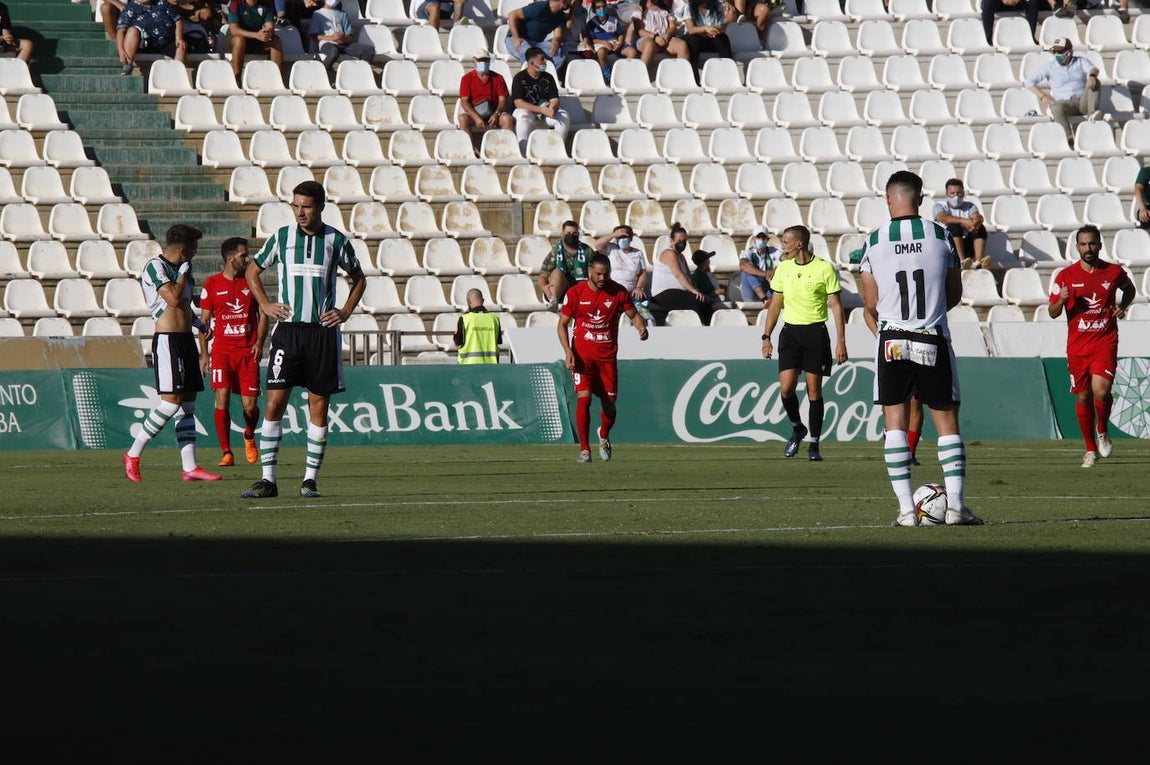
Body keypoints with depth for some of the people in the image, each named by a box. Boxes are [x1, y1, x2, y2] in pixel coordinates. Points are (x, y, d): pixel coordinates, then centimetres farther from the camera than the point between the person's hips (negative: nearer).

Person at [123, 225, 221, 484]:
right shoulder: (155, 267, -9)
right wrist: (184, 273, -6)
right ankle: (133, 455, -4)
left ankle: (190, 467, 2)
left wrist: (200, 325, 23)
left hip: (186, 339, 9)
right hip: (168, 340, -9)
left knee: (188, 404, 4)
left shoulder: (180, 269, 19)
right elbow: (174, 299, -20)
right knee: (172, 401, -14)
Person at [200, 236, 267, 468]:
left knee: (250, 406, -2)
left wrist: (259, 342, -3)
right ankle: (226, 453, -6)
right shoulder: (212, 284, 2)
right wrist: (204, 353, 1)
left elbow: (263, 314, 12)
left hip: (248, 352, 1)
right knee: (222, 399, -12)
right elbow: (204, 320, 6)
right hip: (222, 351, -1)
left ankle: (249, 436, 30)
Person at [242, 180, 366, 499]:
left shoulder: (336, 240, 3)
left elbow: (358, 278, 18)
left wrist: (345, 312, 4)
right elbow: (253, 272, 18)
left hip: (323, 332, 0)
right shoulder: (281, 237, 4)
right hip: (288, 329, 0)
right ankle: (268, 479, -5)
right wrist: (265, 305, 4)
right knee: (275, 403, -8)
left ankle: (310, 479, 9)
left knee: (319, 406, 2)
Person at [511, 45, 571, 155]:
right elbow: (518, 103, -16)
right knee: (523, 115, -38)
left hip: (545, 113, 4)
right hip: (527, 111, -4)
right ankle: (524, 152, -38)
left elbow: (554, 99, 4)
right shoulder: (519, 78, -6)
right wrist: (541, 110, -25)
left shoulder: (548, 78, 9)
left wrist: (552, 108, -23)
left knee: (564, 115, -20)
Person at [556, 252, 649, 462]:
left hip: (608, 355, 2)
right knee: (584, 398, -15)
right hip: (582, 354, -2)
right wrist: (568, 351, -11)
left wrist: (641, 328, -13)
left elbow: (633, 315, 10)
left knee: (609, 403, 3)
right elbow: (562, 324, 1)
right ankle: (584, 449, -7)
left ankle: (604, 436, 35)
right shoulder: (575, 293, -5)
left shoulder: (618, 292, -2)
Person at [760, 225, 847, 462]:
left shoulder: (824, 269, -5)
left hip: (816, 332, -3)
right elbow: (775, 304, 17)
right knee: (786, 387, -8)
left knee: (814, 389, -2)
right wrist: (767, 336, 13)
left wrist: (841, 341, -8)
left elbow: (836, 305, -3)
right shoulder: (783, 269, 8)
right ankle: (797, 429, 18)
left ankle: (814, 444, 5)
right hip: (790, 331, 3)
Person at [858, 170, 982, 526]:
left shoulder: (874, 242, -2)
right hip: (933, 341, 0)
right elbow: (955, 294, 8)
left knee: (894, 421, 5)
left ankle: (906, 509, -1)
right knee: (947, 422, 6)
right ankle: (956, 505, 0)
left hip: (892, 340, 0)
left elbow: (871, 303, 3)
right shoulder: (941, 236, -1)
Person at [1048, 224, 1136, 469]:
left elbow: (1129, 289, 24)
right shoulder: (1066, 276, 0)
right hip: (1077, 345, 1)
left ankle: (1102, 431, 10)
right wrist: (1061, 301, -18)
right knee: (1082, 398, 6)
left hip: (1105, 341, -1)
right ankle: (1091, 449, 21)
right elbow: (1053, 313, 4)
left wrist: (1123, 306, 3)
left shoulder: (1114, 272, 1)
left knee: (1101, 391, -19)